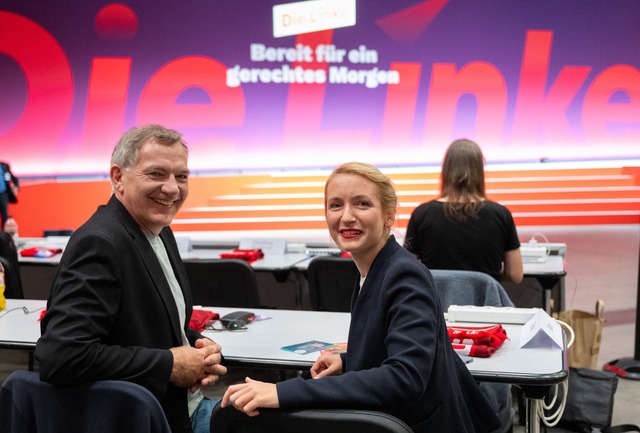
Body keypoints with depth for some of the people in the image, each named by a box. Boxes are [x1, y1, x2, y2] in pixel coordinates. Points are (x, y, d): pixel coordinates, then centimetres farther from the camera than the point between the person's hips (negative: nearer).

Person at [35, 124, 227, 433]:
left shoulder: (160, 233, 6)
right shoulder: (99, 243, -21)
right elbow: (61, 356, -30)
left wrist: (201, 348, -5)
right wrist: (170, 365, -22)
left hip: (185, 407, 8)